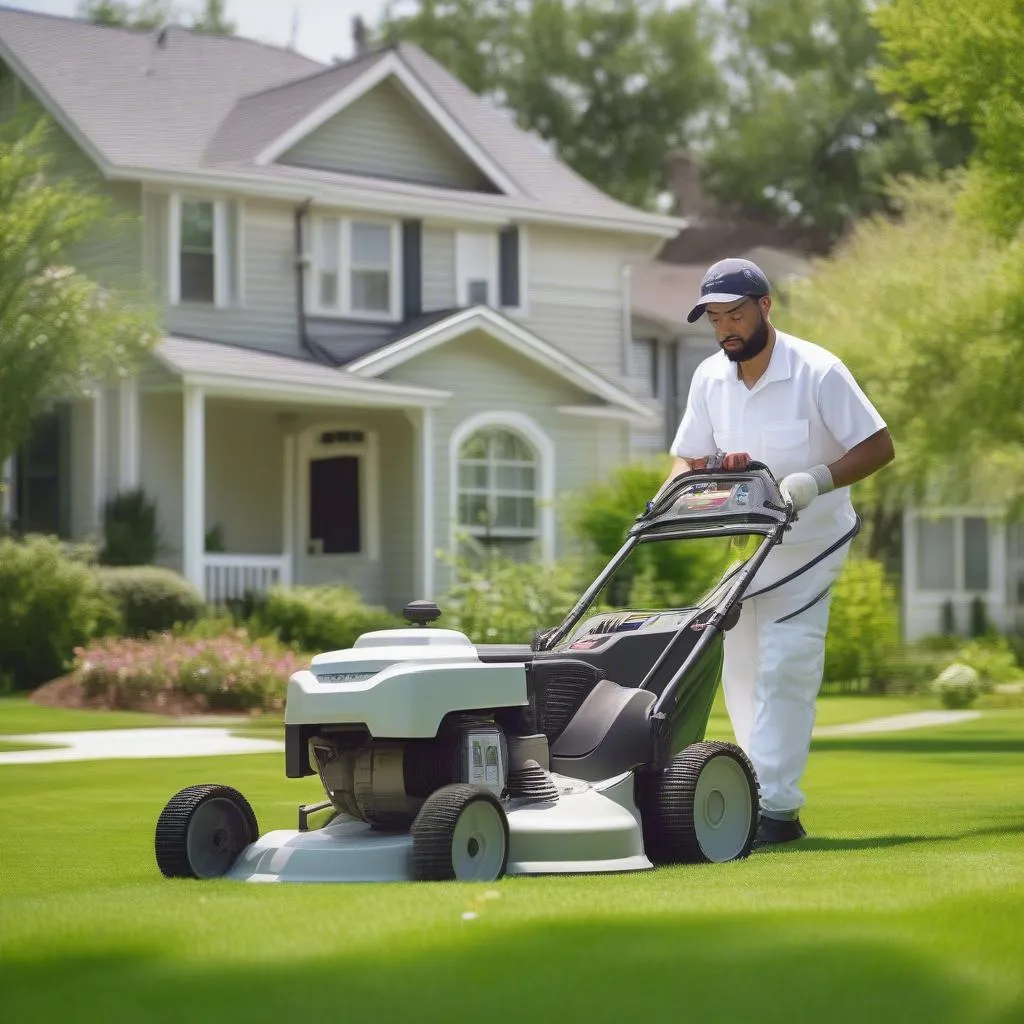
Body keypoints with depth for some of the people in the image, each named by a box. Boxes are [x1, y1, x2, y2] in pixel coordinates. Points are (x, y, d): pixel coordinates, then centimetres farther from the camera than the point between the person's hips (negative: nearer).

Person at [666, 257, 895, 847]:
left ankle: (777, 809, -18)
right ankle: (764, 796, 17)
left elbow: (879, 447, -16)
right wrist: (679, 488, -15)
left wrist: (816, 480, -30)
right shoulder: (710, 378, 1)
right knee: (741, 674, 8)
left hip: (810, 544, -6)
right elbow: (688, 458, 8)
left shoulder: (818, 372, -16)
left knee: (784, 670, -15)